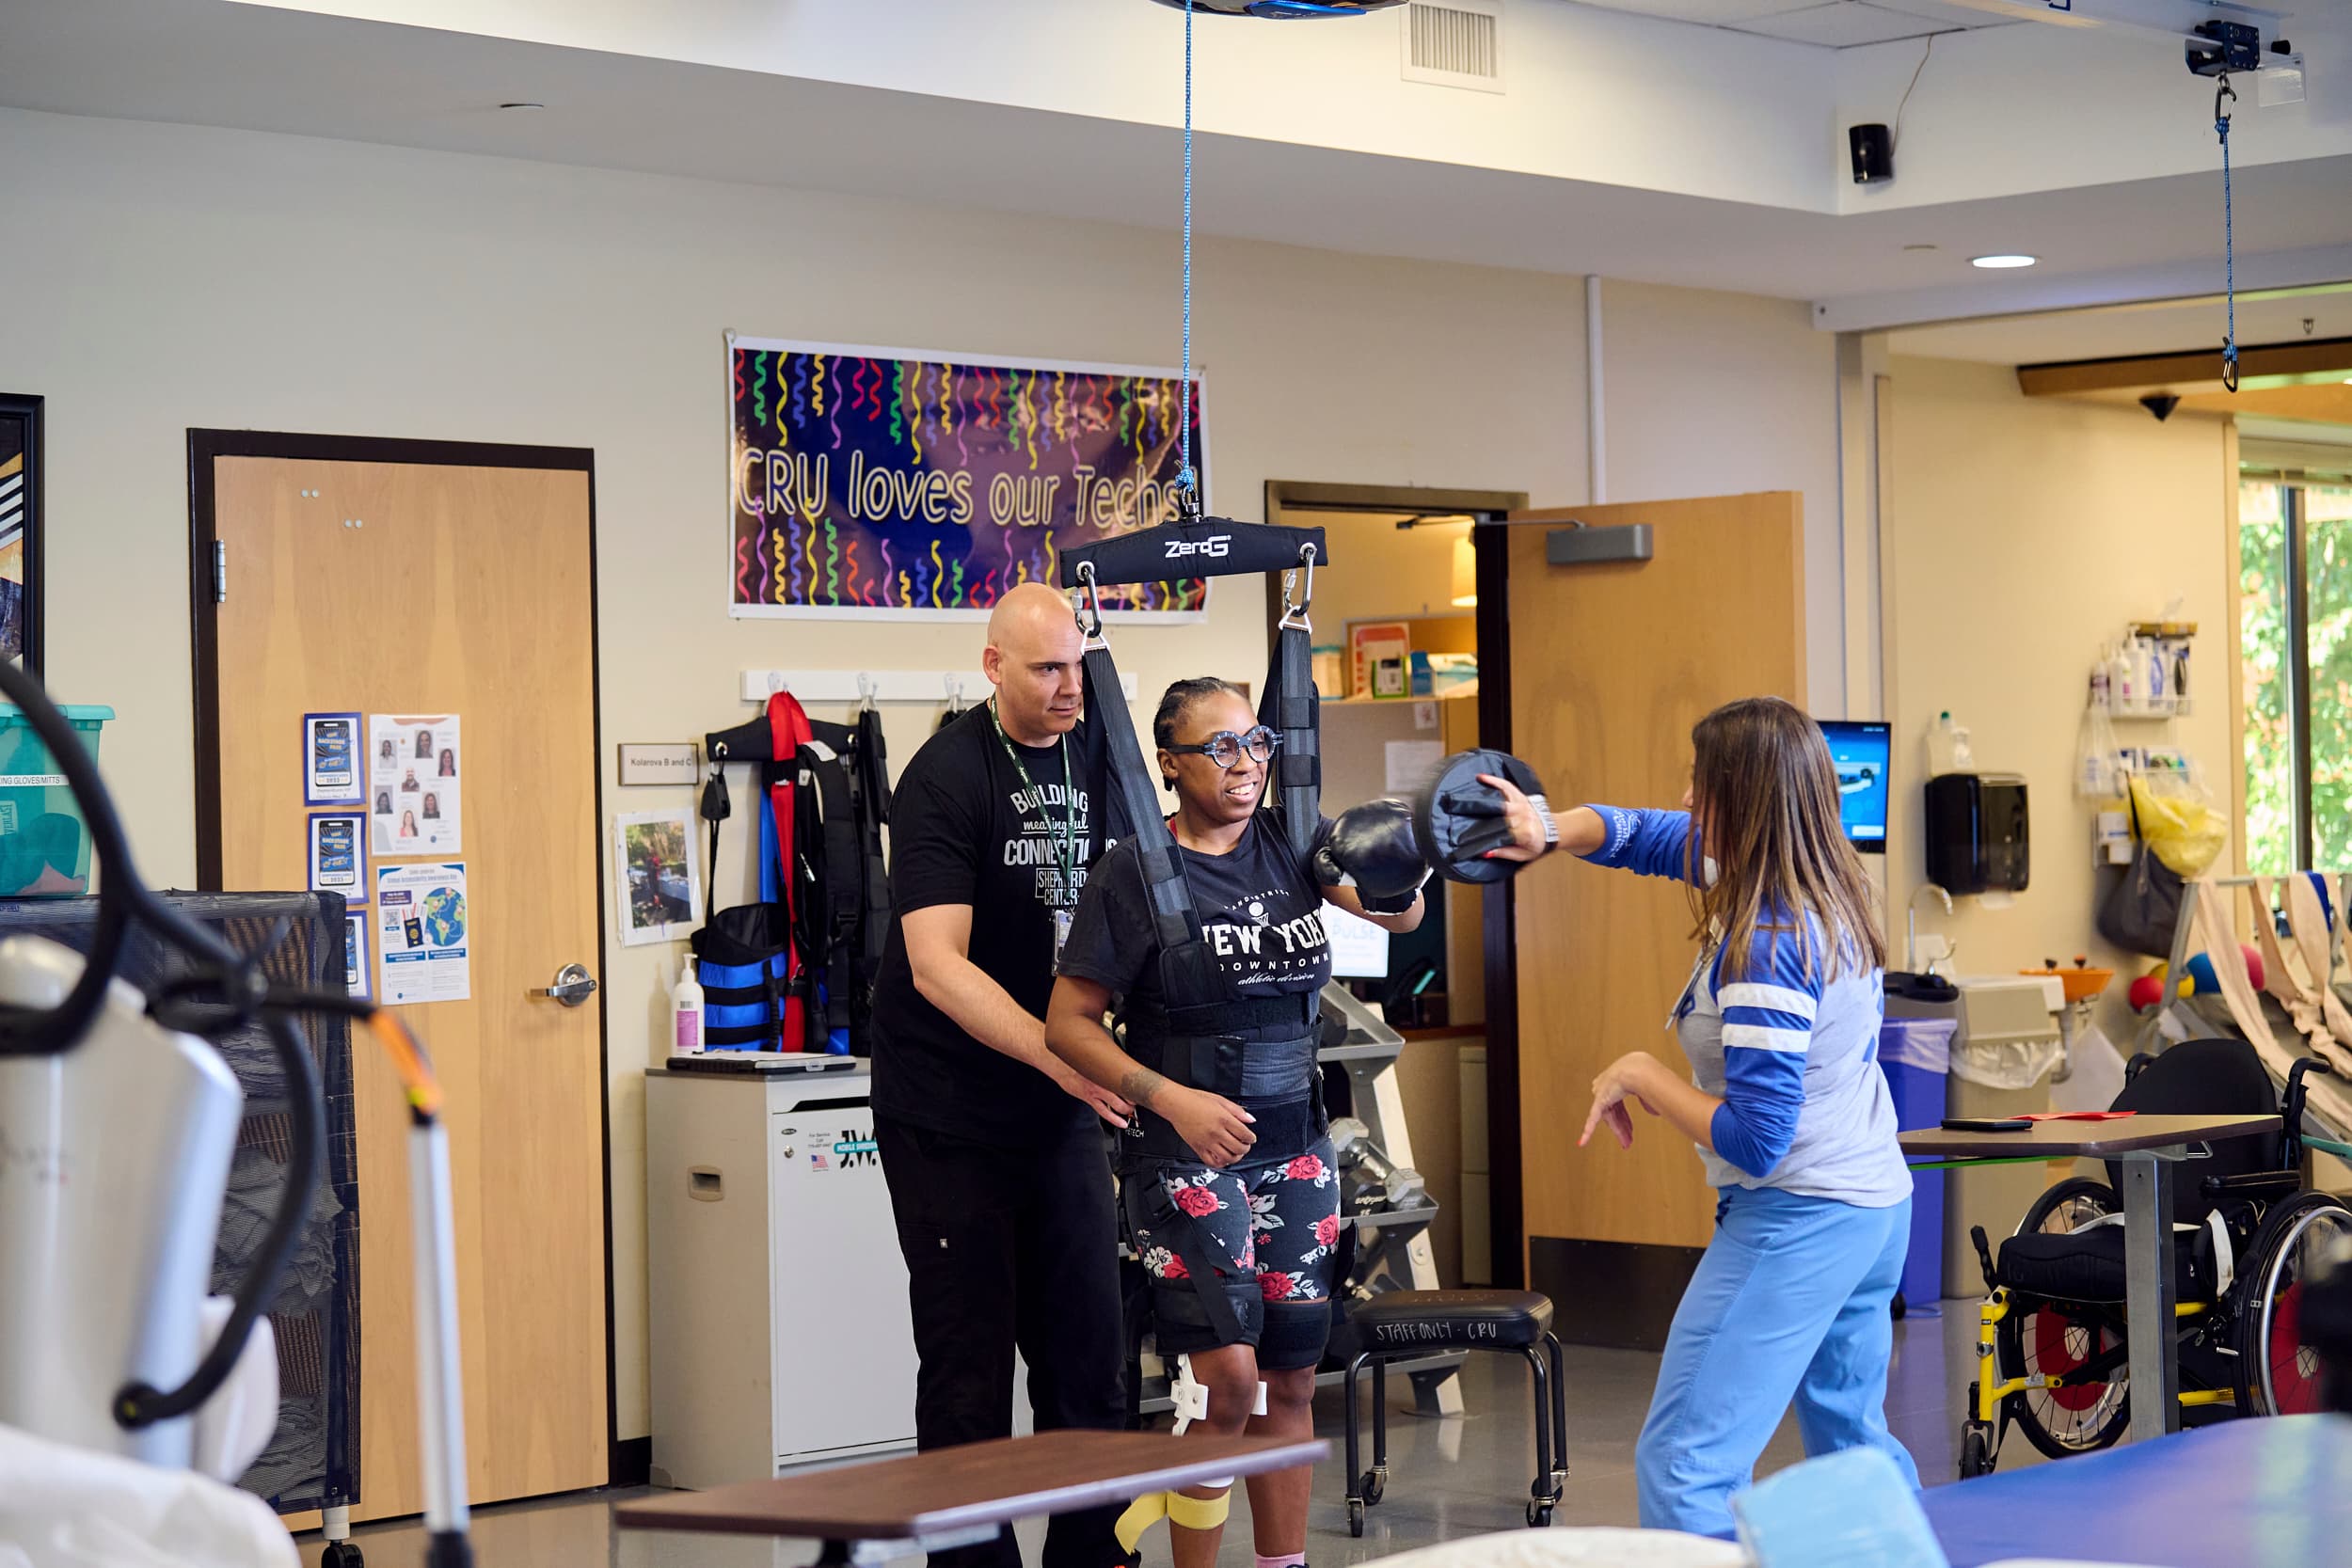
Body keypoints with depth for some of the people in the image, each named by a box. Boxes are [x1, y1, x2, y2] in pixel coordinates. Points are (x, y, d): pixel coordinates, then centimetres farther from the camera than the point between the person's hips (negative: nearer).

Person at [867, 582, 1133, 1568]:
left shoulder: (1097, 755, 5)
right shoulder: (946, 777, -14)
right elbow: (937, 965, -22)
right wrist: (1060, 1057, -32)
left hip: (1063, 1115, 6)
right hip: (951, 1117, -6)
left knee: (1090, 1357, 8)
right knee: (969, 1369, -1)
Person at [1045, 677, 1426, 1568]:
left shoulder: (1291, 844, 5)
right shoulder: (1137, 870, -8)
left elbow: (1401, 916, -4)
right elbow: (1069, 1023, -8)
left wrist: (1396, 882, -27)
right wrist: (1173, 1100, -19)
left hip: (1297, 1148, 5)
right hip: (1187, 1151, -5)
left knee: (1291, 1378, 8)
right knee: (1228, 1376, -14)